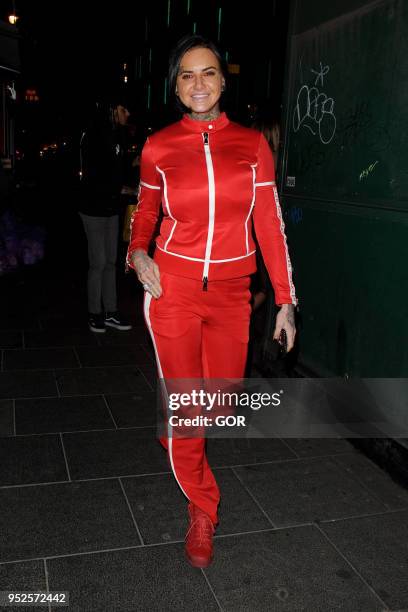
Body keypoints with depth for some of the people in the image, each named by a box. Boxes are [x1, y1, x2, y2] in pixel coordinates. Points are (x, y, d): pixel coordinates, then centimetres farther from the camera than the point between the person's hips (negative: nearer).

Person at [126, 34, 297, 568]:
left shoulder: (252, 144, 0)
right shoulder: (158, 148, -1)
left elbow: (269, 224, 1)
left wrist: (285, 300, -1)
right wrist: (138, 254, -8)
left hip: (230, 292, 2)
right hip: (173, 287, -1)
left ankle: (176, 432, 51)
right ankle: (202, 510, 27)